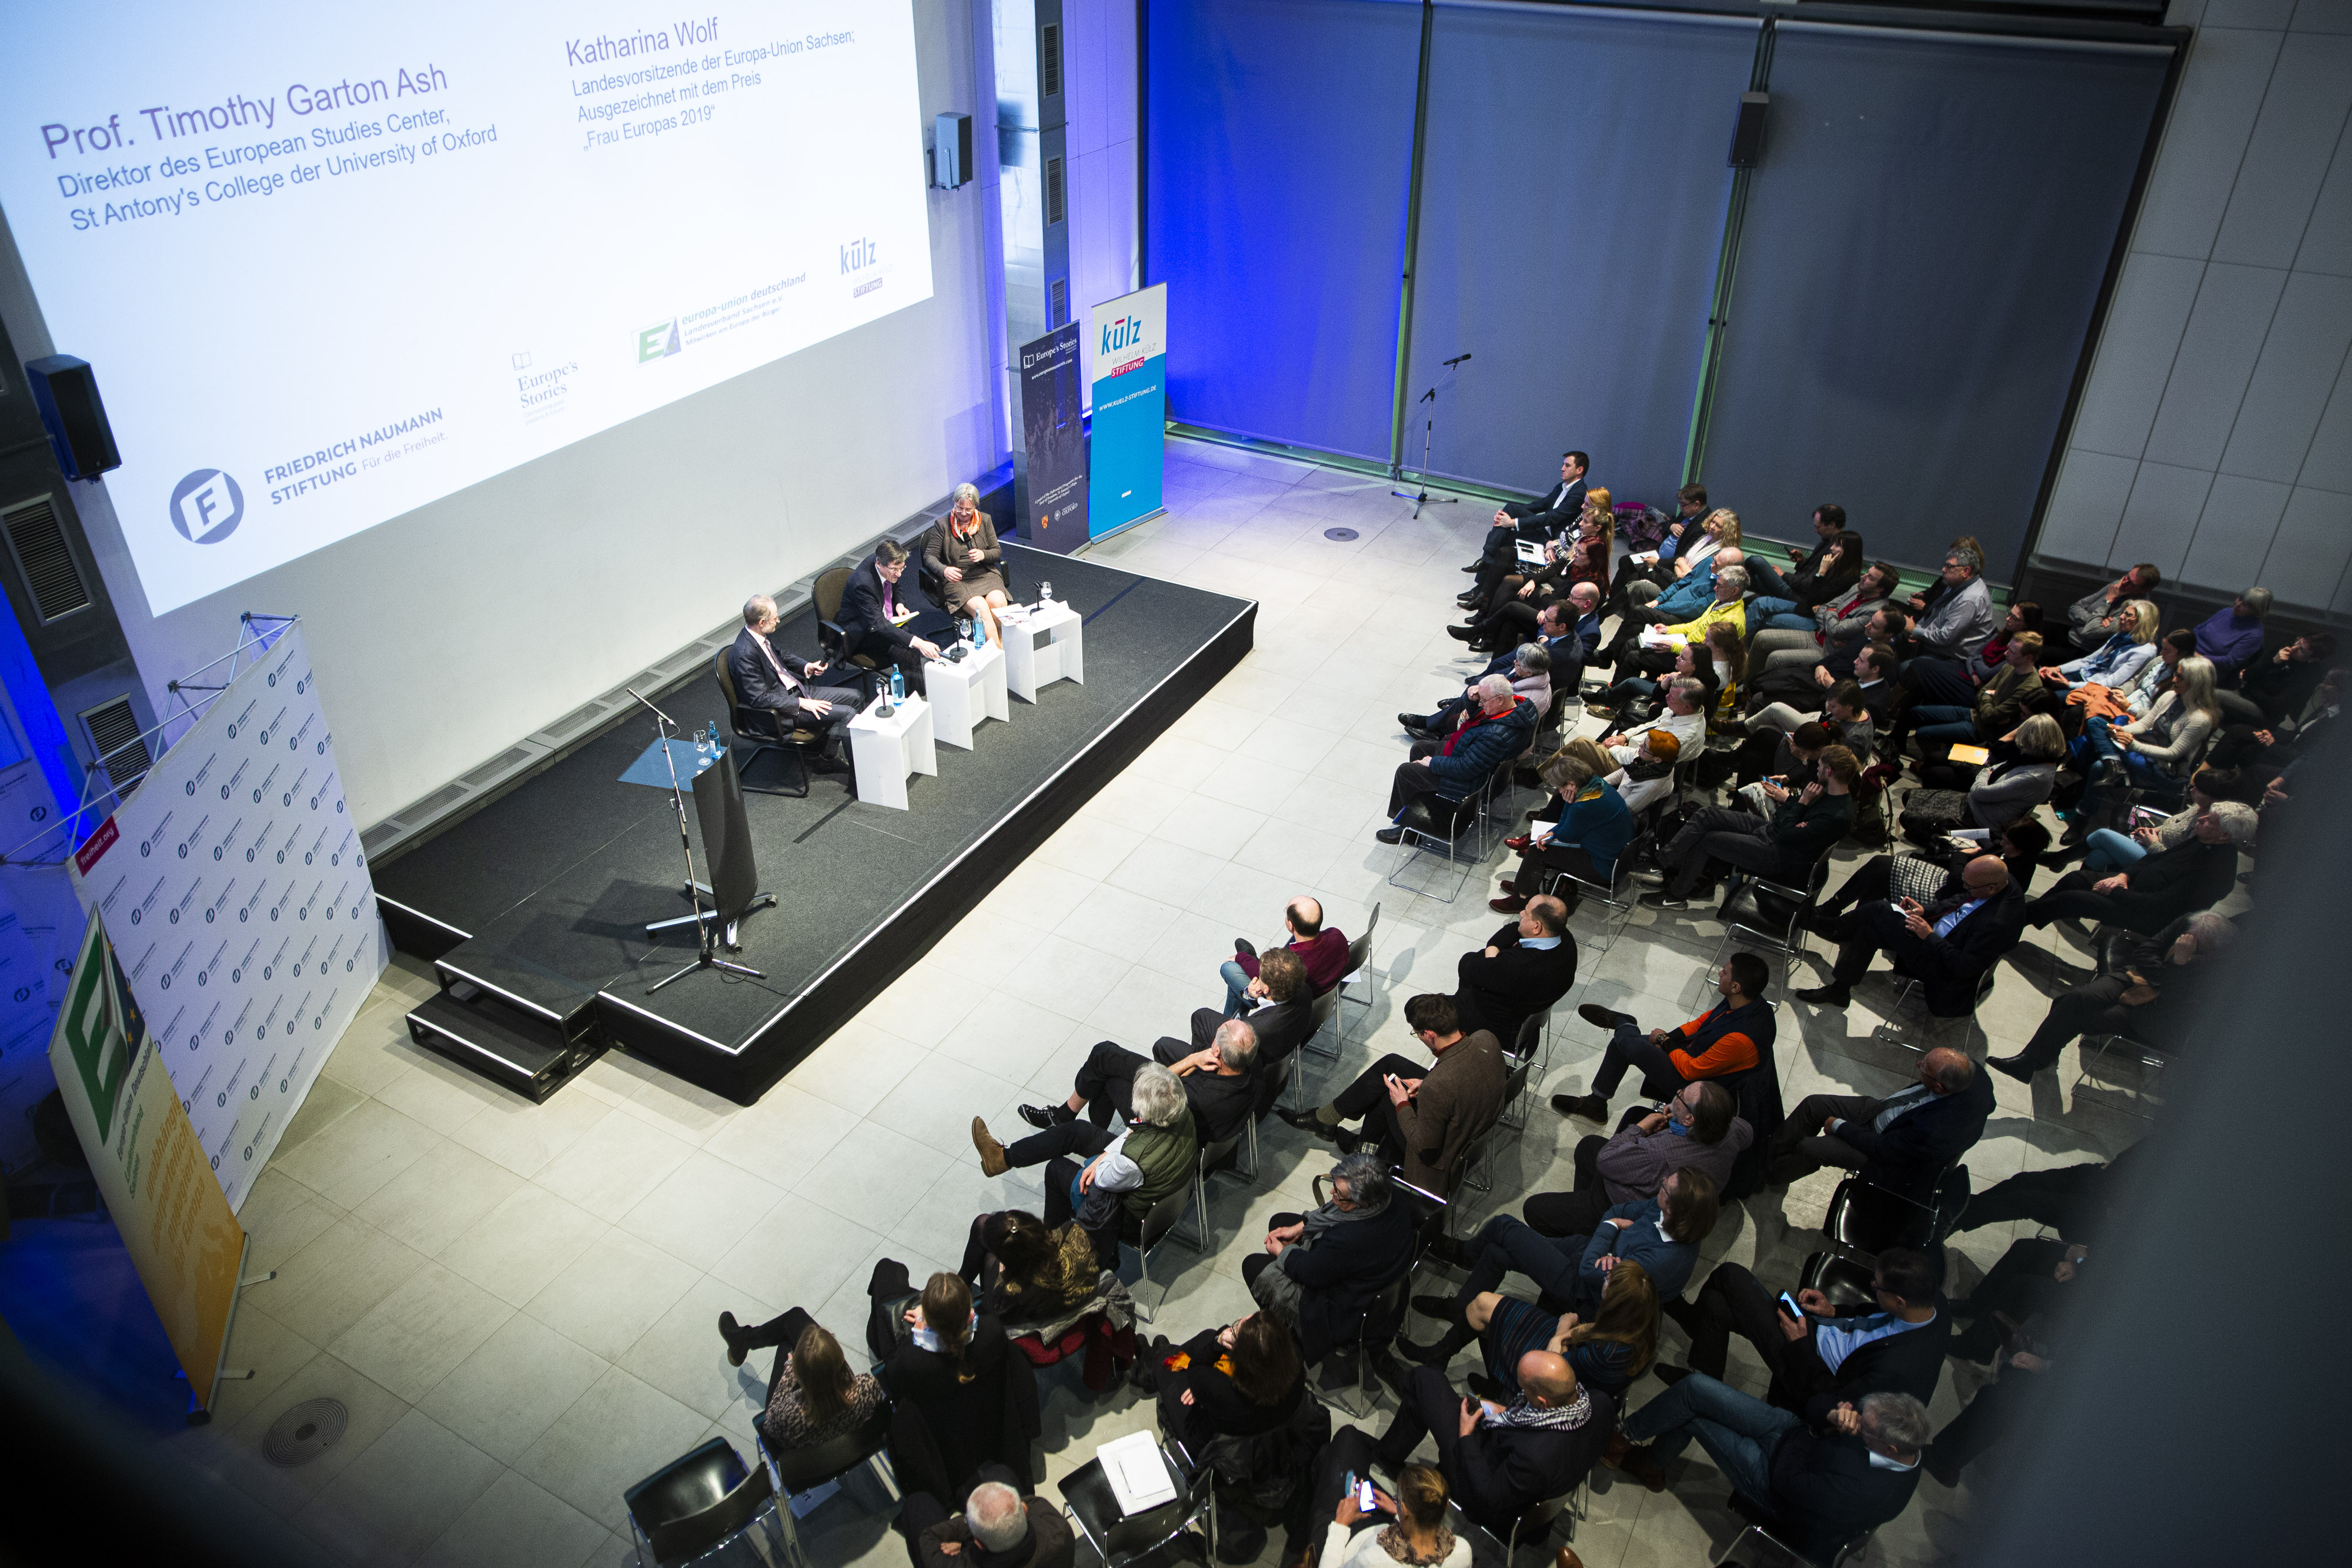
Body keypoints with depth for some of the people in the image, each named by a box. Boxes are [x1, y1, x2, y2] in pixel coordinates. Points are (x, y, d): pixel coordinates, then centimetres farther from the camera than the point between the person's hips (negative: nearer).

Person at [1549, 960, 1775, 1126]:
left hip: (1694, 1083, -9)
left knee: (1633, 1046, -15)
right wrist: (1671, 1037, -4)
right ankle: (1595, 1104, 29)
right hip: (1696, 1051, 9)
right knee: (1620, 1044, 10)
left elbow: (1690, 1070, -28)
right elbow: (1706, 1019, 6)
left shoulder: (1740, 1039, -39)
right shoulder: (1750, 1001, -13)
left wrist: (1665, 1042, -13)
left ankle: (1621, 1022, 24)